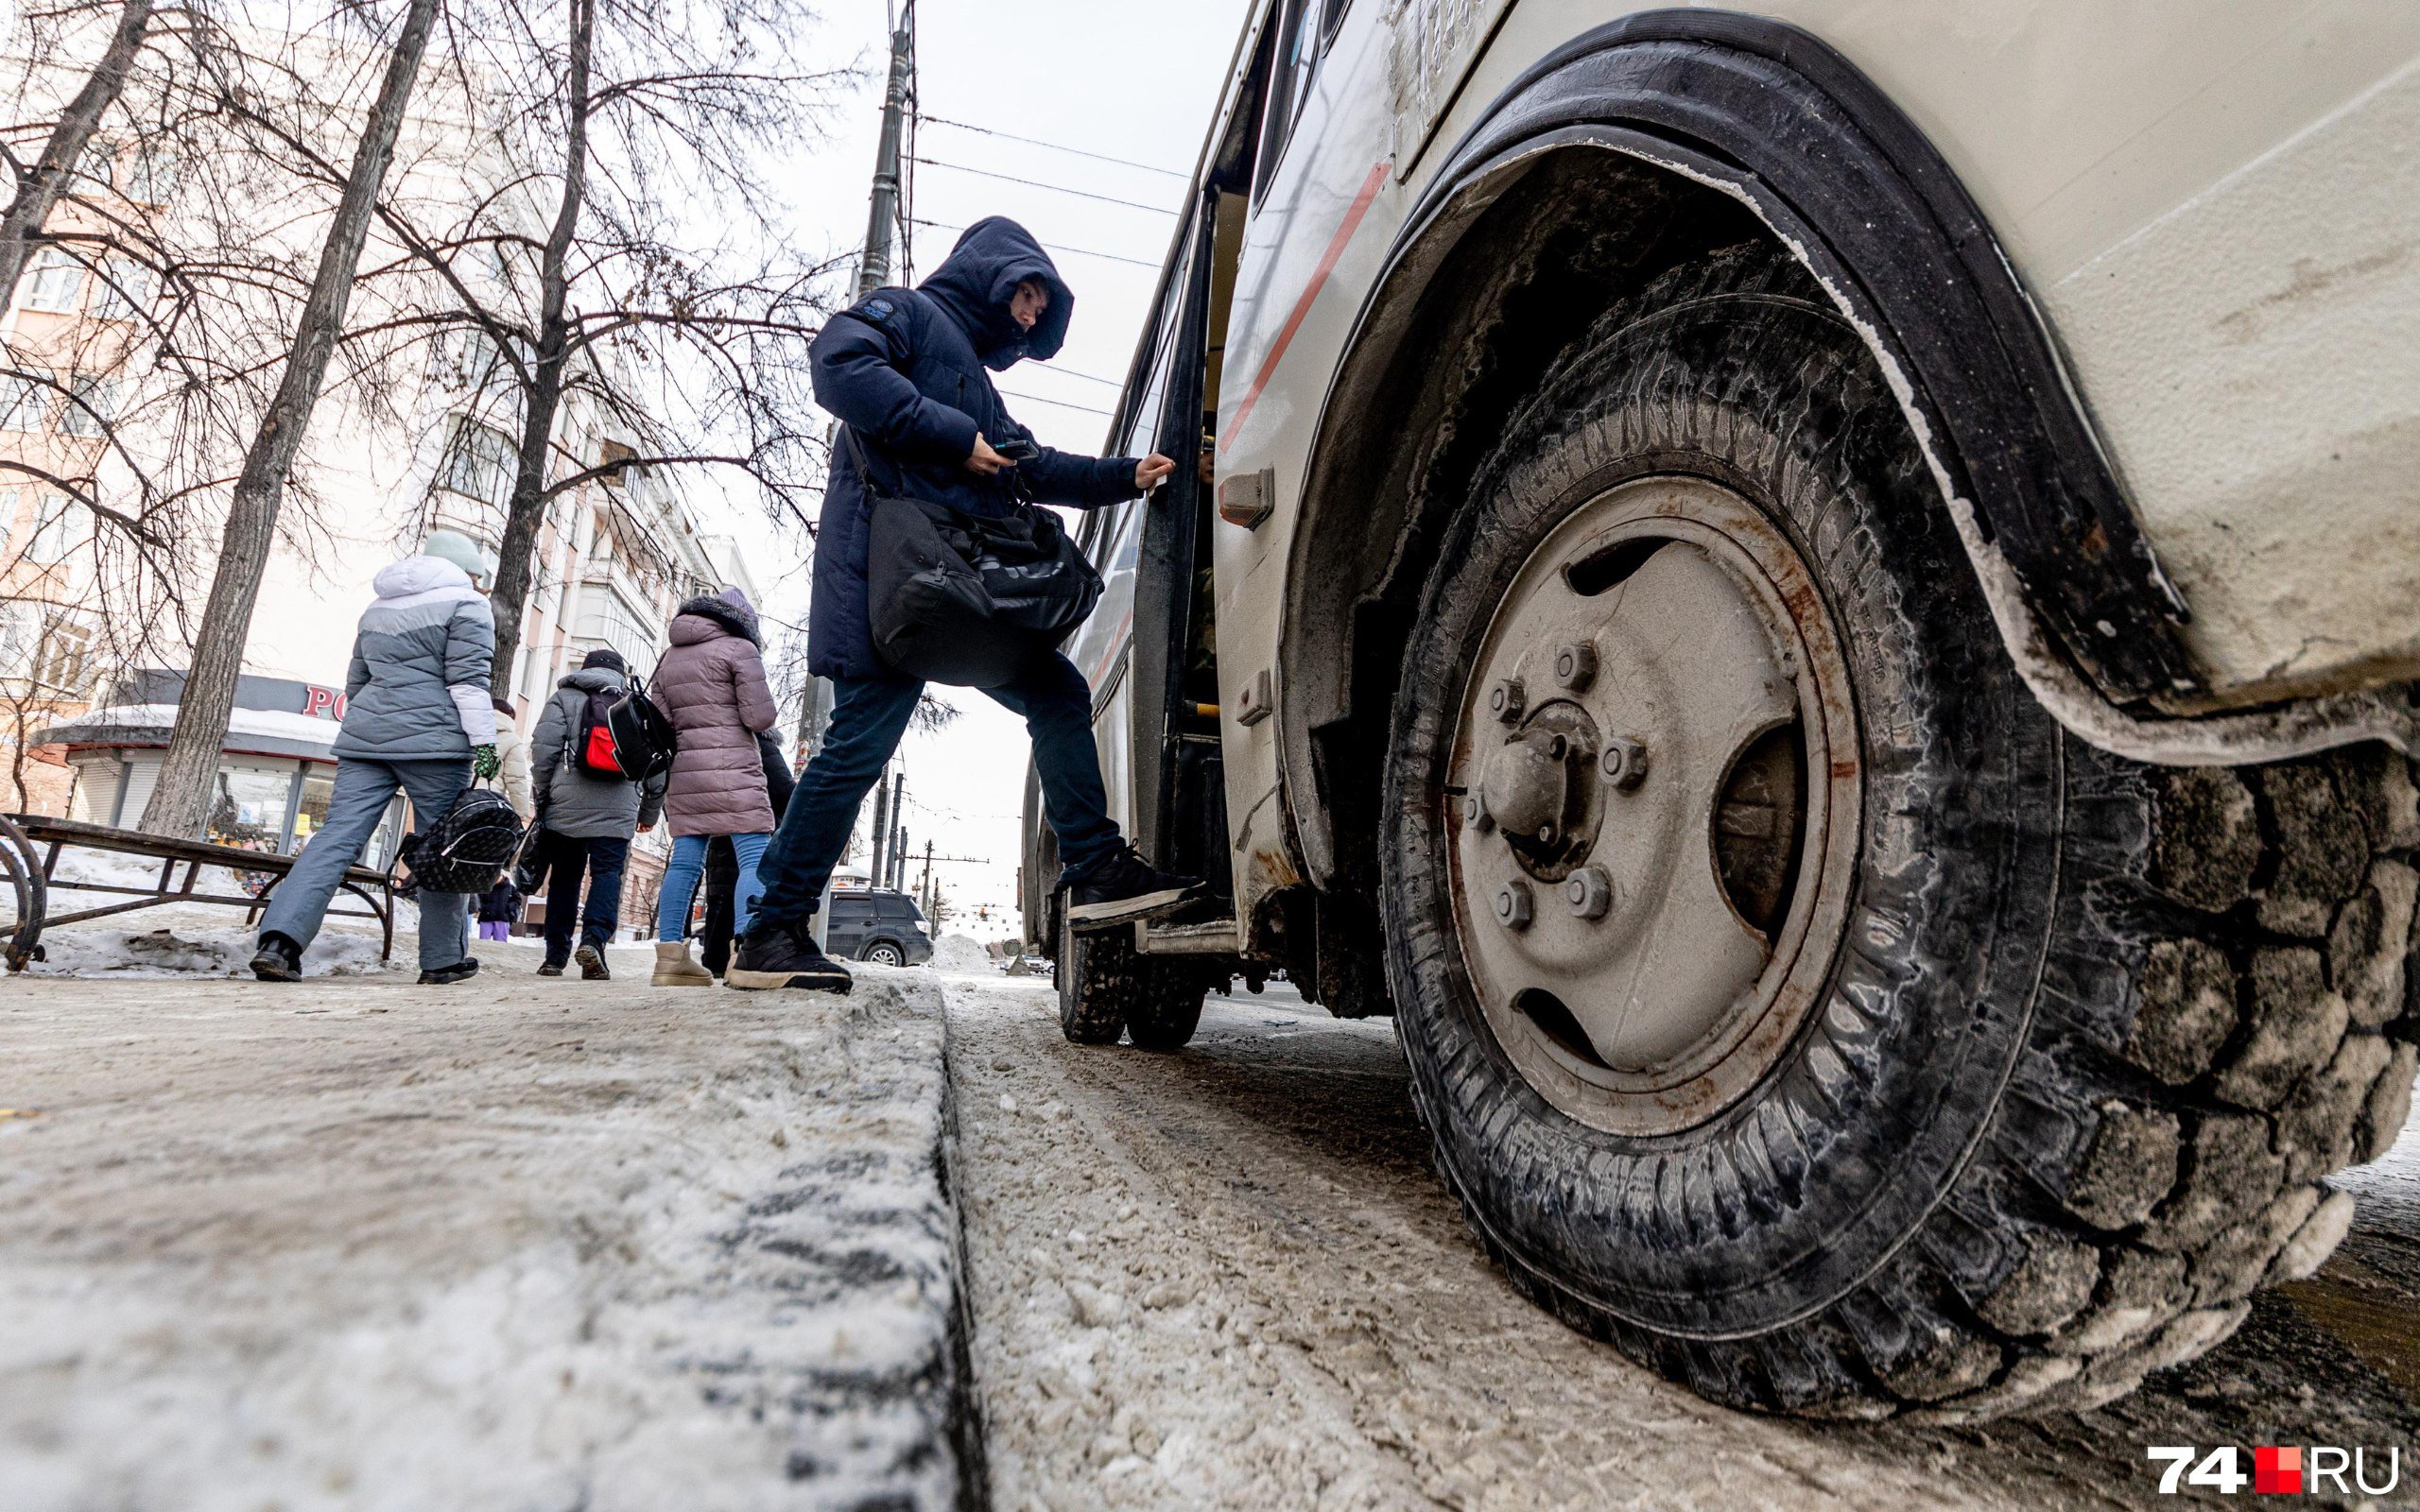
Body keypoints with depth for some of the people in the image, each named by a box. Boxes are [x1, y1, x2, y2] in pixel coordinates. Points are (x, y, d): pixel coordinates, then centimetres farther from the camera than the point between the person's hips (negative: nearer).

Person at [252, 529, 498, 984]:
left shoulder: (377, 608, 24)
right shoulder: (466, 605, 2)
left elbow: (356, 682, 27)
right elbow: (468, 679, -9)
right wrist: (484, 742, -12)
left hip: (365, 739, 6)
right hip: (431, 741, -6)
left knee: (336, 837, 0)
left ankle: (279, 941, -15)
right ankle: (444, 959, 8)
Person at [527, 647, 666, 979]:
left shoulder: (565, 697, 11)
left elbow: (543, 749, -2)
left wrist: (543, 793, 10)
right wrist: (650, 812, 22)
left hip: (566, 806, 0)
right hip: (617, 811, 0)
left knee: (564, 878, 10)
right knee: (607, 874, -1)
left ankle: (556, 955, 12)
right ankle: (594, 939, -22)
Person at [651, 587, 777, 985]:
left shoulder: (668, 659, 18)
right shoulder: (739, 648, -2)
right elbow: (760, 717, -8)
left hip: (683, 770, 7)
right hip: (732, 770, -7)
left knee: (685, 861, 7)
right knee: (755, 857, -9)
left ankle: (670, 956, 5)